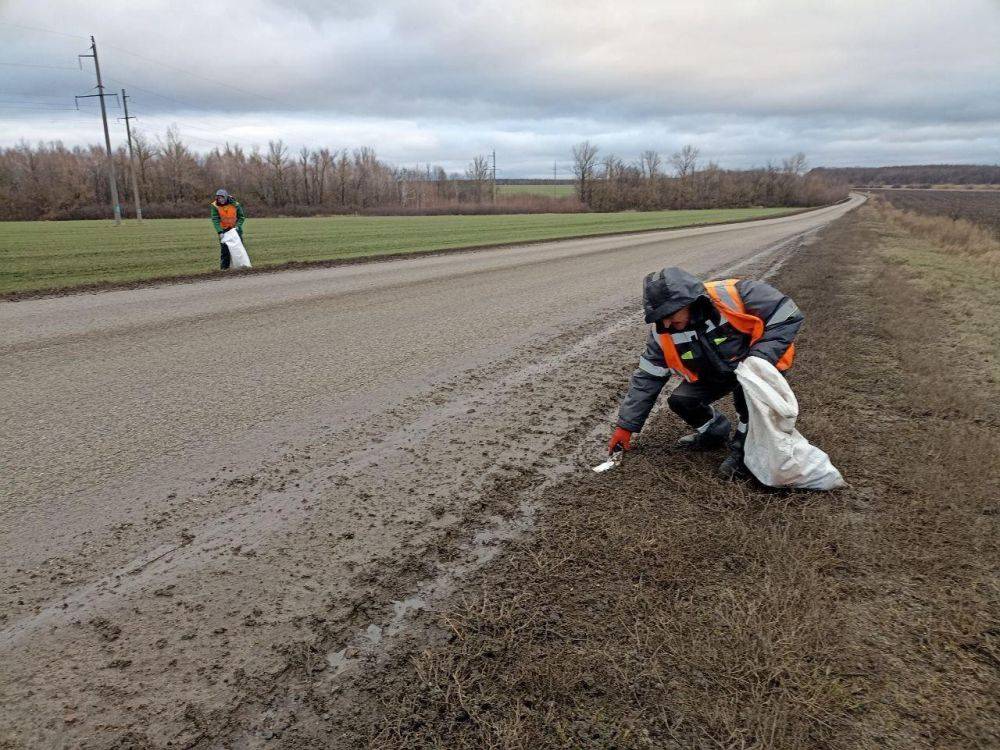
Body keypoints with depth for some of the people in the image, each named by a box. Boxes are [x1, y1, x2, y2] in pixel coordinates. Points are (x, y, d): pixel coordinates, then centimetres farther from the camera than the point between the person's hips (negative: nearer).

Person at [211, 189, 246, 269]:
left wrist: (237, 226, -21)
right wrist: (220, 232, -28)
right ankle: (224, 267, 0)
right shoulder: (215, 205, -15)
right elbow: (215, 219, -17)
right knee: (224, 248, -4)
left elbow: (242, 217, -6)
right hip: (224, 229, 0)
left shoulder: (235, 204, -16)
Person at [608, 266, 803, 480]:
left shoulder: (733, 295, -33)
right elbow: (647, 378, -8)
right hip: (716, 373, 5)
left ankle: (744, 447, -15)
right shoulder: (663, 332, -16)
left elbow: (788, 316, -25)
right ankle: (715, 430, 18)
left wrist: (759, 359, -35)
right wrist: (626, 426, -8)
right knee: (680, 401, -12)